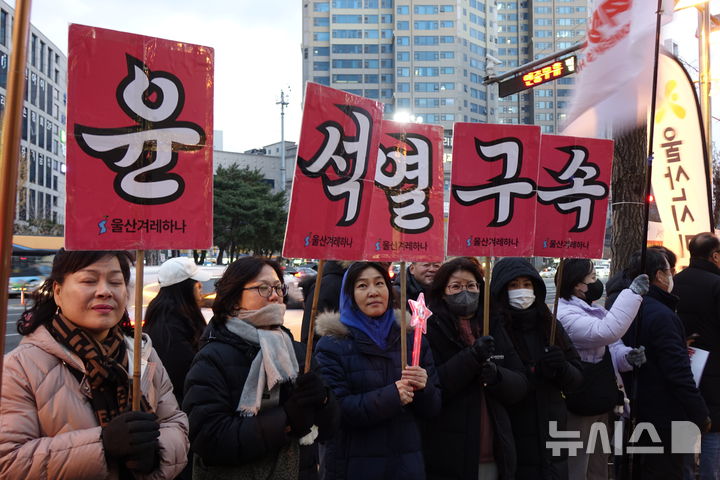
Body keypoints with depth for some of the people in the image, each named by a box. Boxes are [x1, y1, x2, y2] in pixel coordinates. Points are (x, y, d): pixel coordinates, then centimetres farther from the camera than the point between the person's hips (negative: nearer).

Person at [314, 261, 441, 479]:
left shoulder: (413, 339, 5)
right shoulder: (332, 345, -7)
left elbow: (433, 407, 6)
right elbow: (334, 409, -16)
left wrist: (424, 388, -15)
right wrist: (391, 396, -24)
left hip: (407, 461, 4)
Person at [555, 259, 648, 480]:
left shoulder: (593, 311, 12)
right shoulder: (566, 315, -20)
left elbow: (609, 347, 15)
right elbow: (607, 332, -33)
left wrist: (626, 356, -9)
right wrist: (633, 293, -27)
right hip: (579, 406, -10)